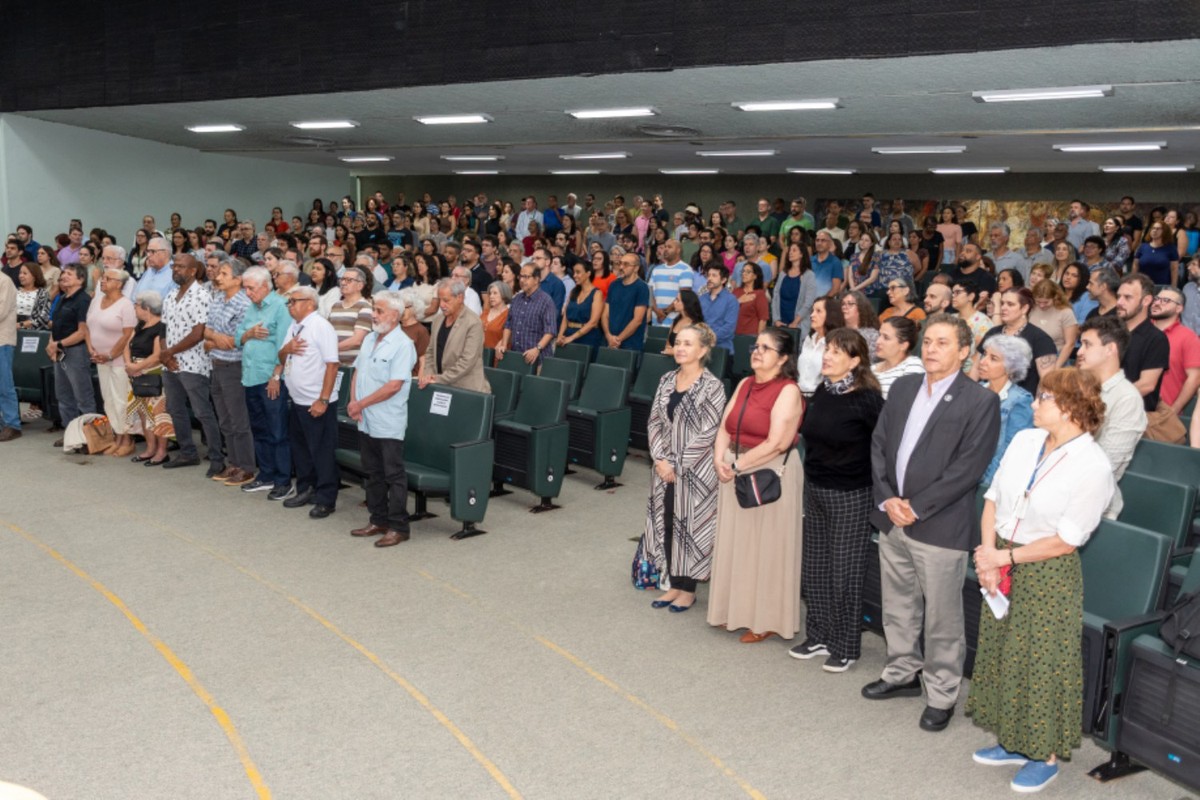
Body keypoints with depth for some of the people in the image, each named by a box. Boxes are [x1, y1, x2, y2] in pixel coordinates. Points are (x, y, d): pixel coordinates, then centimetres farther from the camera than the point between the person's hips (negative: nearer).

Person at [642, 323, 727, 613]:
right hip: (664, 467, 6)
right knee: (666, 524, 9)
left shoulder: (712, 386, -11)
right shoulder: (667, 380, 7)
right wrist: (660, 459, -6)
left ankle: (688, 588, 17)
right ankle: (674, 583, 23)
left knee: (691, 526, 2)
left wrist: (678, 465, -14)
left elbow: (707, 434, -14)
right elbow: (654, 422, 7)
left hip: (695, 471, -6)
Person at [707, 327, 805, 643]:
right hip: (735, 472, 7)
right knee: (735, 544, 13)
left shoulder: (788, 391, -11)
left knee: (766, 547, 3)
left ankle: (766, 620, 15)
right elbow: (725, 427, 8)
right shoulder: (745, 384, 11)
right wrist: (720, 460, -9)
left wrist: (737, 465, -15)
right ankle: (737, 609, 27)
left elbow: (777, 444, -19)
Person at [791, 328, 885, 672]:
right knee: (814, 567, 14)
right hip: (815, 489, 7)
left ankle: (846, 647, 18)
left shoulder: (866, 398, -18)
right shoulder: (821, 392, 2)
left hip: (850, 496, -7)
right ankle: (819, 636, 29)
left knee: (845, 572, 4)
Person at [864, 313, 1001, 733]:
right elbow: (879, 443, 8)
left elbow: (968, 467, -15)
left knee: (942, 618, 6)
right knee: (897, 606, 20)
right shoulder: (902, 387, 9)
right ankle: (902, 673, 38)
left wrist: (916, 507, -16)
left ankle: (941, 694, 21)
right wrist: (886, 499, -5)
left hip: (940, 526, -6)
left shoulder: (980, 401, -10)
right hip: (891, 519, 6)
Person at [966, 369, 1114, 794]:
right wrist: (987, 554, -9)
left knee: (1041, 662, 6)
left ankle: (1045, 755, 25)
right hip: (1002, 562, 7)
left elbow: (1067, 540, -17)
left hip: (1047, 572, -6)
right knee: (1000, 654, 16)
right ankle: (1013, 741, 35)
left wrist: (1006, 557, -14)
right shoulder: (1024, 440, 0)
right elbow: (993, 499, 3)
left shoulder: (1093, 467, -18)